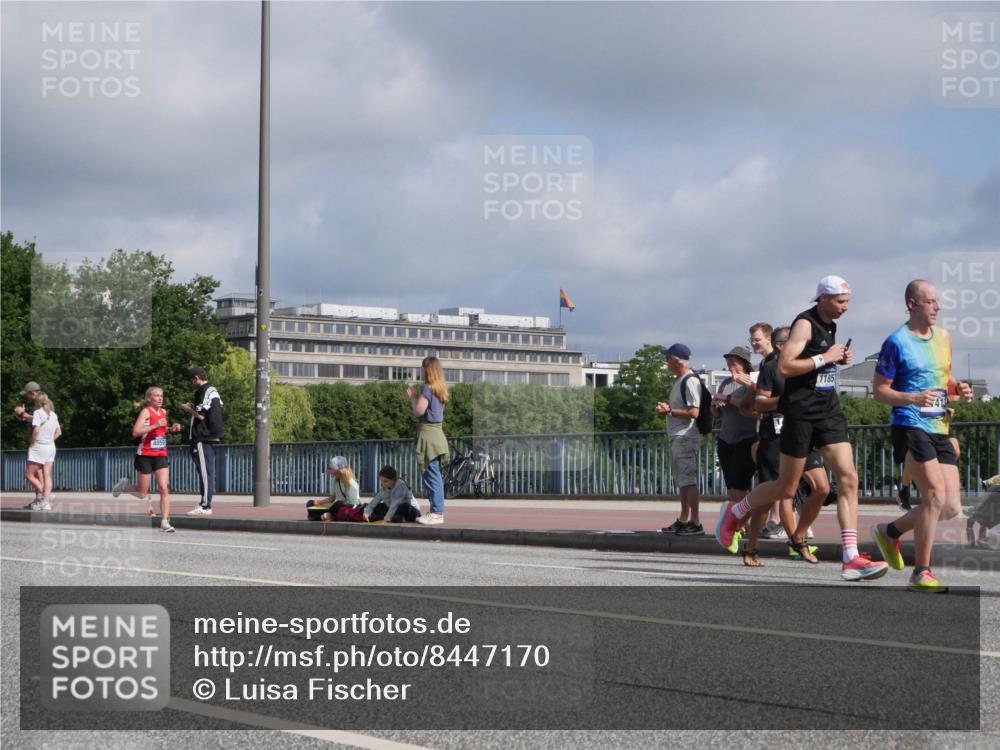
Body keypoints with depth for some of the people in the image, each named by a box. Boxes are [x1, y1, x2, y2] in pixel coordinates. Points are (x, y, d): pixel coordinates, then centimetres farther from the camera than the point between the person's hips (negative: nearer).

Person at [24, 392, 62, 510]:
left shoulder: (38, 412, -11)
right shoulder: (53, 414, 11)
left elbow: (36, 430, -22)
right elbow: (59, 432, 17)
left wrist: (32, 444, -12)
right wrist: (50, 440, 13)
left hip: (39, 447, -7)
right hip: (51, 447, 7)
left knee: (29, 475, 1)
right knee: (47, 476, 3)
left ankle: (44, 496, -10)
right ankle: (46, 502, -2)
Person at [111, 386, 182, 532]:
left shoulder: (163, 412, 9)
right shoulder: (146, 411, -10)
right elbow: (135, 432, -21)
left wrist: (171, 429, 8)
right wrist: (155, 426, -28)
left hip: (161, 456, 5)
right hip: (145, 456, -5)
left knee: (164, 488, -10)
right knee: (143, 493, 5)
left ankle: (164, 521, -10)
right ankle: (124, 485, 34)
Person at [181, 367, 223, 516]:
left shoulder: (203, 392, -13)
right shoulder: (214, 391, 17)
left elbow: (201, 415, -18)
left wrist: (188, 409, -3)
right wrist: (194, 408, 21)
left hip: (202, 438, -10)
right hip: (211, 436, 10)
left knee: (204, 471, -9)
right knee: (208, 471, 11)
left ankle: (205, 505, -10)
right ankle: (205, 503, 15)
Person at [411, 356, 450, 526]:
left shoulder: (428, 388, -12)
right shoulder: (440, 389, 14)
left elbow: (418, 411, -15)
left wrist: (413, 398, 1)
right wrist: (416, 398, 14)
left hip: (428, 434, -9)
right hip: (436, 432, 9)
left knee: (430, 474, -8)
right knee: (435, 475, 13)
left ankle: (436, 513, -9)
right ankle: (438, 511, 17)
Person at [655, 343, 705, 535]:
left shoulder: (690, 381, -14)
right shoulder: (678, 381, 18)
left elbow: (693, 412, -20)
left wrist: (669, 411, -16)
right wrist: (666, 408, 7)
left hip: (686, 438, -11)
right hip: (675, 438, 11)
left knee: (688, 481, -11)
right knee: (681, 482, 14)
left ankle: (695, 523, -12)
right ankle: (684, 520, 21)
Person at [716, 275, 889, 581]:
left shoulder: (830, 326, 15)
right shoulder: (805, 324, -11)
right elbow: (784, 366, -21)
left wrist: (838, 360, 11)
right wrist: (824, 358, -18)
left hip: (829, 411, 8)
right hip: (801, 412, -7)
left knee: (848, 480, -7)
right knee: (786, 488, 2)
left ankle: (851, 559, -11)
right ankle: (734, 513, 28)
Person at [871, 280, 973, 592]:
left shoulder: (943, 337, 14)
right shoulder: (897, 342, -6)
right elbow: (880, 391, -6)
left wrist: (958, 390, 3)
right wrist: (912, 398, -22)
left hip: (940, 429, 7)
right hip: (911, 427, -7)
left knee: (951, 506, 2)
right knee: (936, 495, -17)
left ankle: (891, 532, 24)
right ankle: (921, 572, -6)